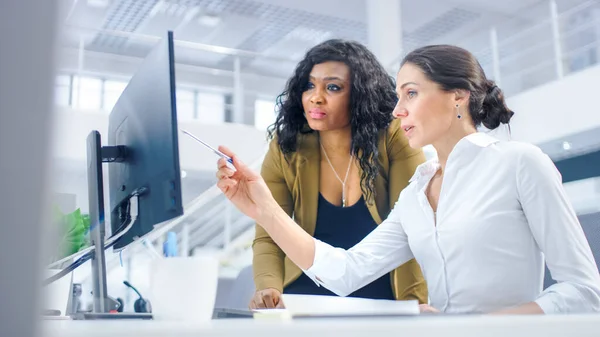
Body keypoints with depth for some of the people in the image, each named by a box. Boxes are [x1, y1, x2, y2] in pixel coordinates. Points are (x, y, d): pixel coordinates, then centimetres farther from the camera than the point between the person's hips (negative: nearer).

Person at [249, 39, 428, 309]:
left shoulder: (395, 140, -7)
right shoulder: (285, 150, -2)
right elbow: (268, 238, -4)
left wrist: (413, 304, -21)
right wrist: (268, 288, -23)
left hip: (379, 302, -1)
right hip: (304, 300, 2)